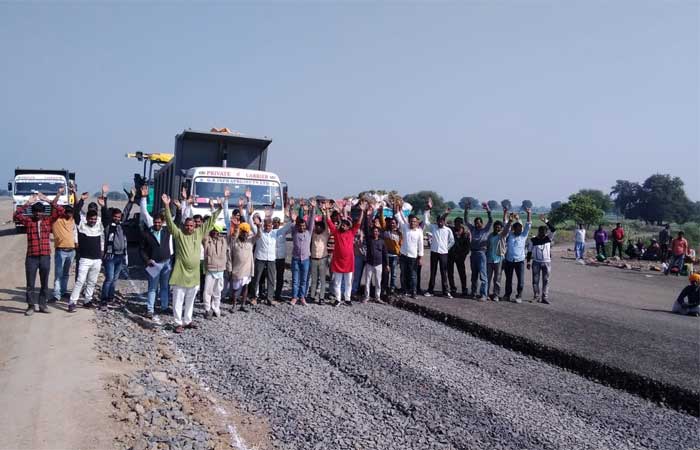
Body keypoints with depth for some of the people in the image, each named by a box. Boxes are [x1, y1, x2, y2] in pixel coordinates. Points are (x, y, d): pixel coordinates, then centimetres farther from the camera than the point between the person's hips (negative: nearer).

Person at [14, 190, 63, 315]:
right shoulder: (28, 221, 4)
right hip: (31, 257, -1)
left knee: (44, 284, 9)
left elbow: (58, 211, -6)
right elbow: (16, 216, -13)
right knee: (30, 284, 3)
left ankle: (42, 305, 19)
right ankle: (31, 305, 12)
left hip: (45, 257, 1)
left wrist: (48, 200, -10)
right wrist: (27, 203, -14)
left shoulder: (48, 220, 6)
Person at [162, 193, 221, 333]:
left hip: (194, 275, 4)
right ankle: (179, 323, 12)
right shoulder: (178, 234, -3)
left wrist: (219, 209, 9)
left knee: (190, 301, 17)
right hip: (181, 274, -4)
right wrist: (167, 206, -24)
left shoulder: (199, 233, 6)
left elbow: (210, 222, 11)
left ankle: (187, 321, 30)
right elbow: (170, 222, -13)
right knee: (178, 300, 2)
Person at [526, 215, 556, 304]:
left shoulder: (548, 238, 2)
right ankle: (536, 296, 11)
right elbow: (529, 252, 5)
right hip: (536, 262, -1)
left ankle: (545, 297, 3)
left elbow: (553, 229, -13)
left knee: (546, 280, 0)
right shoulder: (533, 240, 0)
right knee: (535, 280, 2)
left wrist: (546, 221, -22)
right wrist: (528, 262, 0)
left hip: (547, 262, 1)